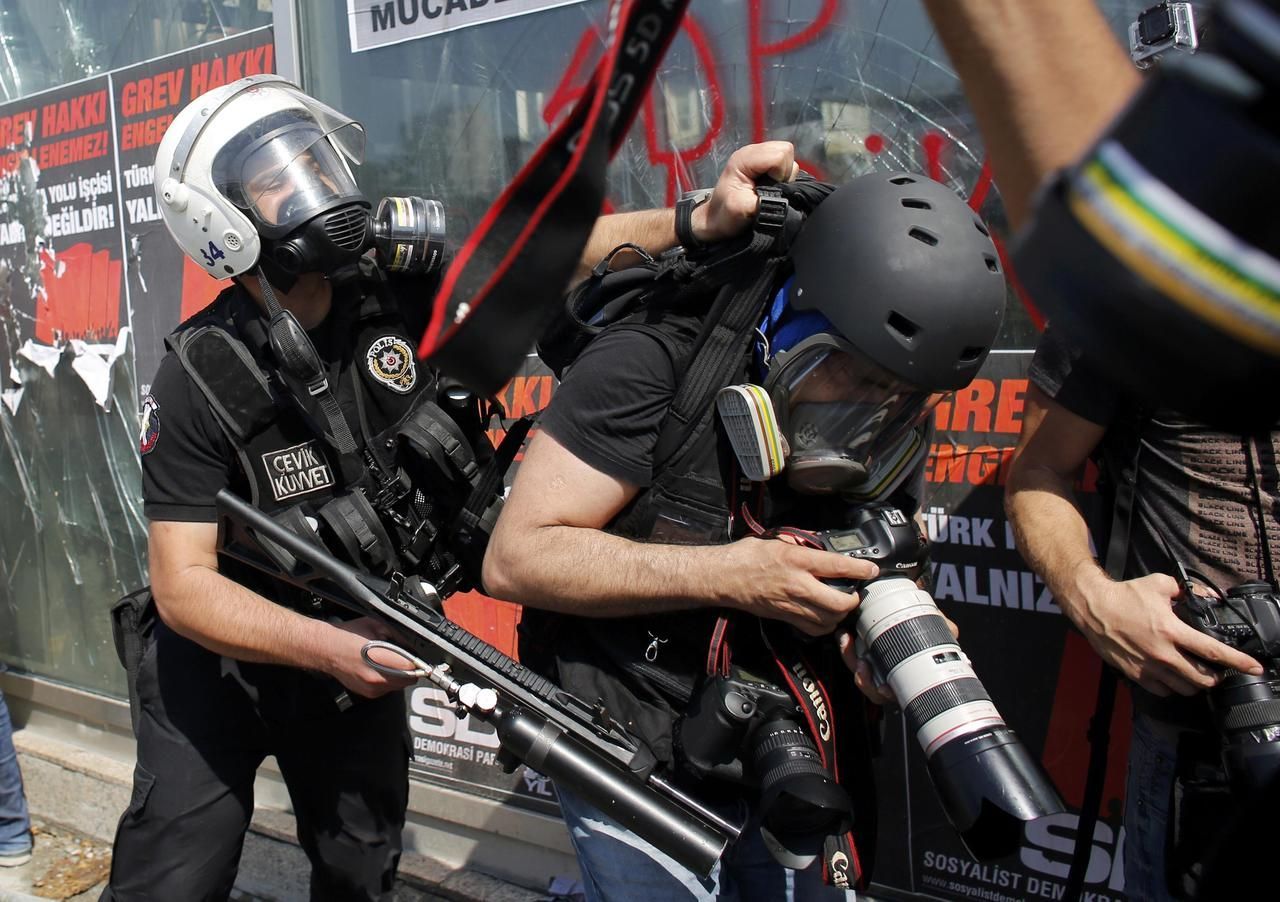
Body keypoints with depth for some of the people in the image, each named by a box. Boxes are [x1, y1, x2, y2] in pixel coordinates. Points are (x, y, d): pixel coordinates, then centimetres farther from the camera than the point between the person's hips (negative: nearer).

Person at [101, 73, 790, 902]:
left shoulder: (397, 288, -13)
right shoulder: (200, 379, -21)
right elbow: (184, 584, -23)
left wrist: (698, 219, -36)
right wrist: (331, 649, -36)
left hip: (366, 632, 4)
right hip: (228, 645, -3)